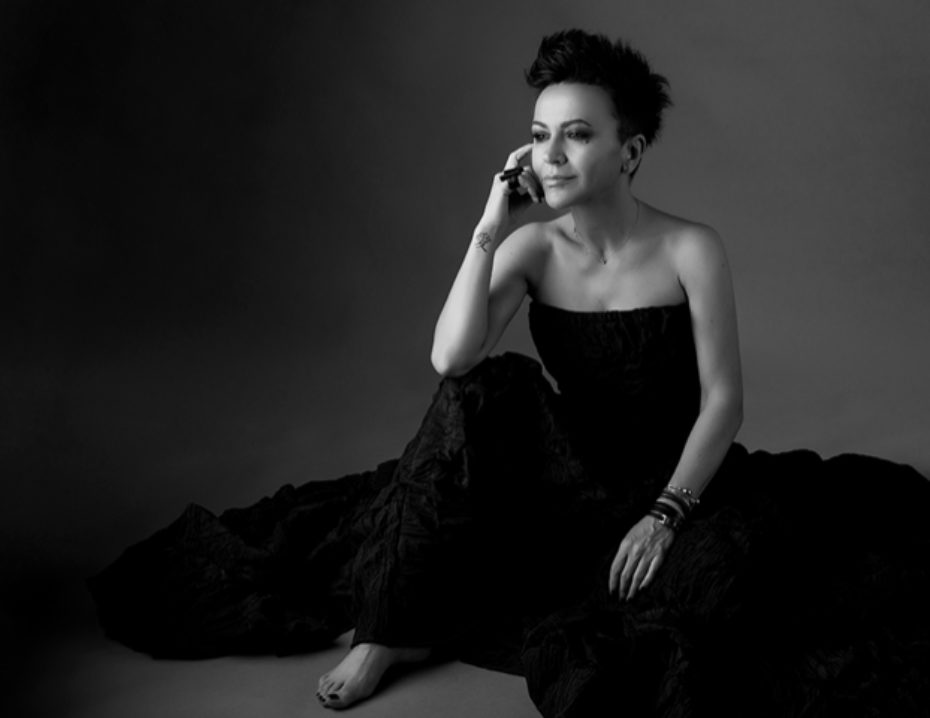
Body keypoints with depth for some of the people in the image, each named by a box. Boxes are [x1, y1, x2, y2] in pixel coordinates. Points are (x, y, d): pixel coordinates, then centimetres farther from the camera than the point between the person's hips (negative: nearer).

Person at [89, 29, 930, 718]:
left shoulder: (692, 250, -13)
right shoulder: (532, 248, -6)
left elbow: (724, 399, -13)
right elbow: (452, 359, -22)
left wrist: (666, 514, -23)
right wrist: (489, 229, -24)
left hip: (675, 481, -2)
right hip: (568, 480, 2)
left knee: (721, 570, -34)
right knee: (489, 391, -26)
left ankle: (440, 629, -23)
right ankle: (385, 627, -20)